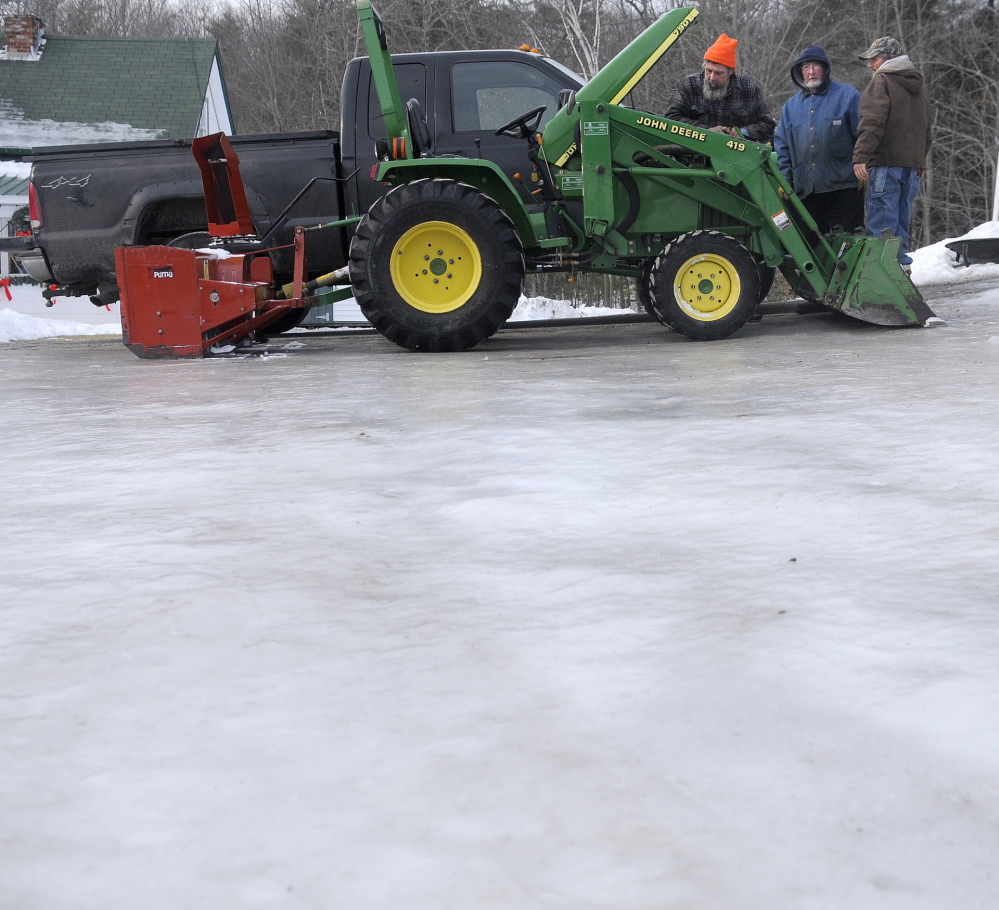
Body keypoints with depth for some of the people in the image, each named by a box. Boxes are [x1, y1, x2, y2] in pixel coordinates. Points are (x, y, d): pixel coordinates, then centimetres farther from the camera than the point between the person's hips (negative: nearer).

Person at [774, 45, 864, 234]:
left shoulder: (848, 96, 3)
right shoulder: (791, 105, 17)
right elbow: (782, 146, 18)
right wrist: (784, 180, 7)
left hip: (843, 187, -4)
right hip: (806, 189, 5)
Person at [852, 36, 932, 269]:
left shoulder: (882, 80, -3)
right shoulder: (919, 85, 22)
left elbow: (873, 122, -15)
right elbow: (926, 129, 26)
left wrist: (861, 156, -20)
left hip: (885, 162, -8)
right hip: (912, 163, 8)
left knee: (881, 223, -10)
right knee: (901, 219, 12)